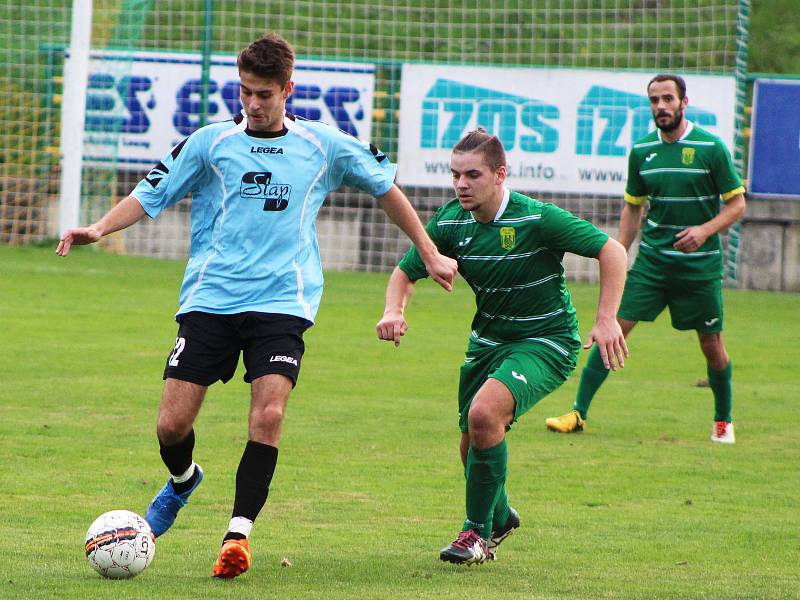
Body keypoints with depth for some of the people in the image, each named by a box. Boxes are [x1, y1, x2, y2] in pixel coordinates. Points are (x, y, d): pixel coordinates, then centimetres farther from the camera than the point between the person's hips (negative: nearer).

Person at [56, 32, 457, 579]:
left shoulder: (325, 146, 5)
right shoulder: (210, 143, 5)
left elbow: (385, 187, 19)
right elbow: (151, 195, 7)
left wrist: (431, 254, 21)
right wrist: (99, 229, -10)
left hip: (281, 302, -1)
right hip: (209, 301, 1)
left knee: (268, 416, -21)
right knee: (172, 424, -4)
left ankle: (238, 534, -11)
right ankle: (183, 482, 31)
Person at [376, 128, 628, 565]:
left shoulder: (537, 219, -22)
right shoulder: (450, 222, -7)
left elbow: (611, 251, -17)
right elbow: (406, 271, 5)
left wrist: (607, 320, -25)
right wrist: (393, 311, -17)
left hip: (546, 340, -6)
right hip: (488, 341, 6)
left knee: (484, 413, -29)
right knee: (473, 446, 10)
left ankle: (478, 531, -12)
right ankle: (499, 518, 43)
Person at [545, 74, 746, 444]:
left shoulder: (711, 148, -7)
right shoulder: (642, 151, 4)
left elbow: (737, 204, -3)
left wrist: (704, 230, -19)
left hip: (700, 265, -3)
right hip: (651, 260, 3)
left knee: (712, 345, 5)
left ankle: (724, 420, 26)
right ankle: (579, 413, -3)